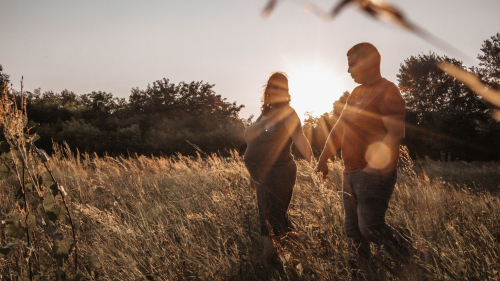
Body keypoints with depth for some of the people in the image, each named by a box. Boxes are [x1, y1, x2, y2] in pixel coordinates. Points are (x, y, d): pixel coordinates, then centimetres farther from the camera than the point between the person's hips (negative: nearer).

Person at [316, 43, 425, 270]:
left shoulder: (387, 92, -10)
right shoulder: (356, 93, 17)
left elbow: (396, 133, -20)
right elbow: (339, 129, 23)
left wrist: (374, 164, -30)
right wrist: (323, 159, 18)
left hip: (374, 174, -8)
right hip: (351, 173, 9)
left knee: (371, 227, -12)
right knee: (353, 229, 10)